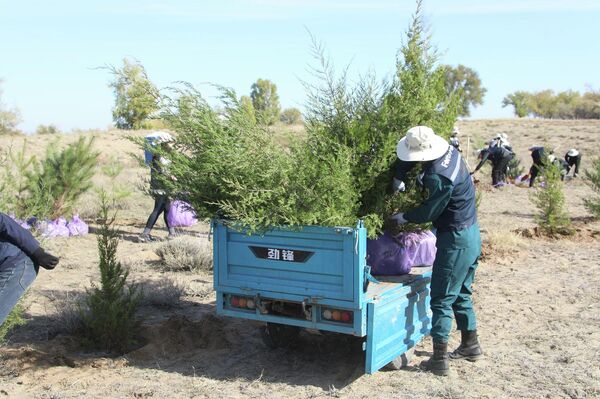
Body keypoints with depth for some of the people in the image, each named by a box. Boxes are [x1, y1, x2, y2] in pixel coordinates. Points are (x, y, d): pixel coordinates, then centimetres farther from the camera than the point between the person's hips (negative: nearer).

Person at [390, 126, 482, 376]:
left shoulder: (438, 177, -28)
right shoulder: (449, 151, 0)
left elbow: (429, 212, -15)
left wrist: (404, 218, 1)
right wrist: (398, 179, 8)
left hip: (455, 240, -10)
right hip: (471, 234, 10)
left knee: (442, 299, -2)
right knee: (461, 294, 21)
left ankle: (439, 359, 3)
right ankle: (470, 345, 33)